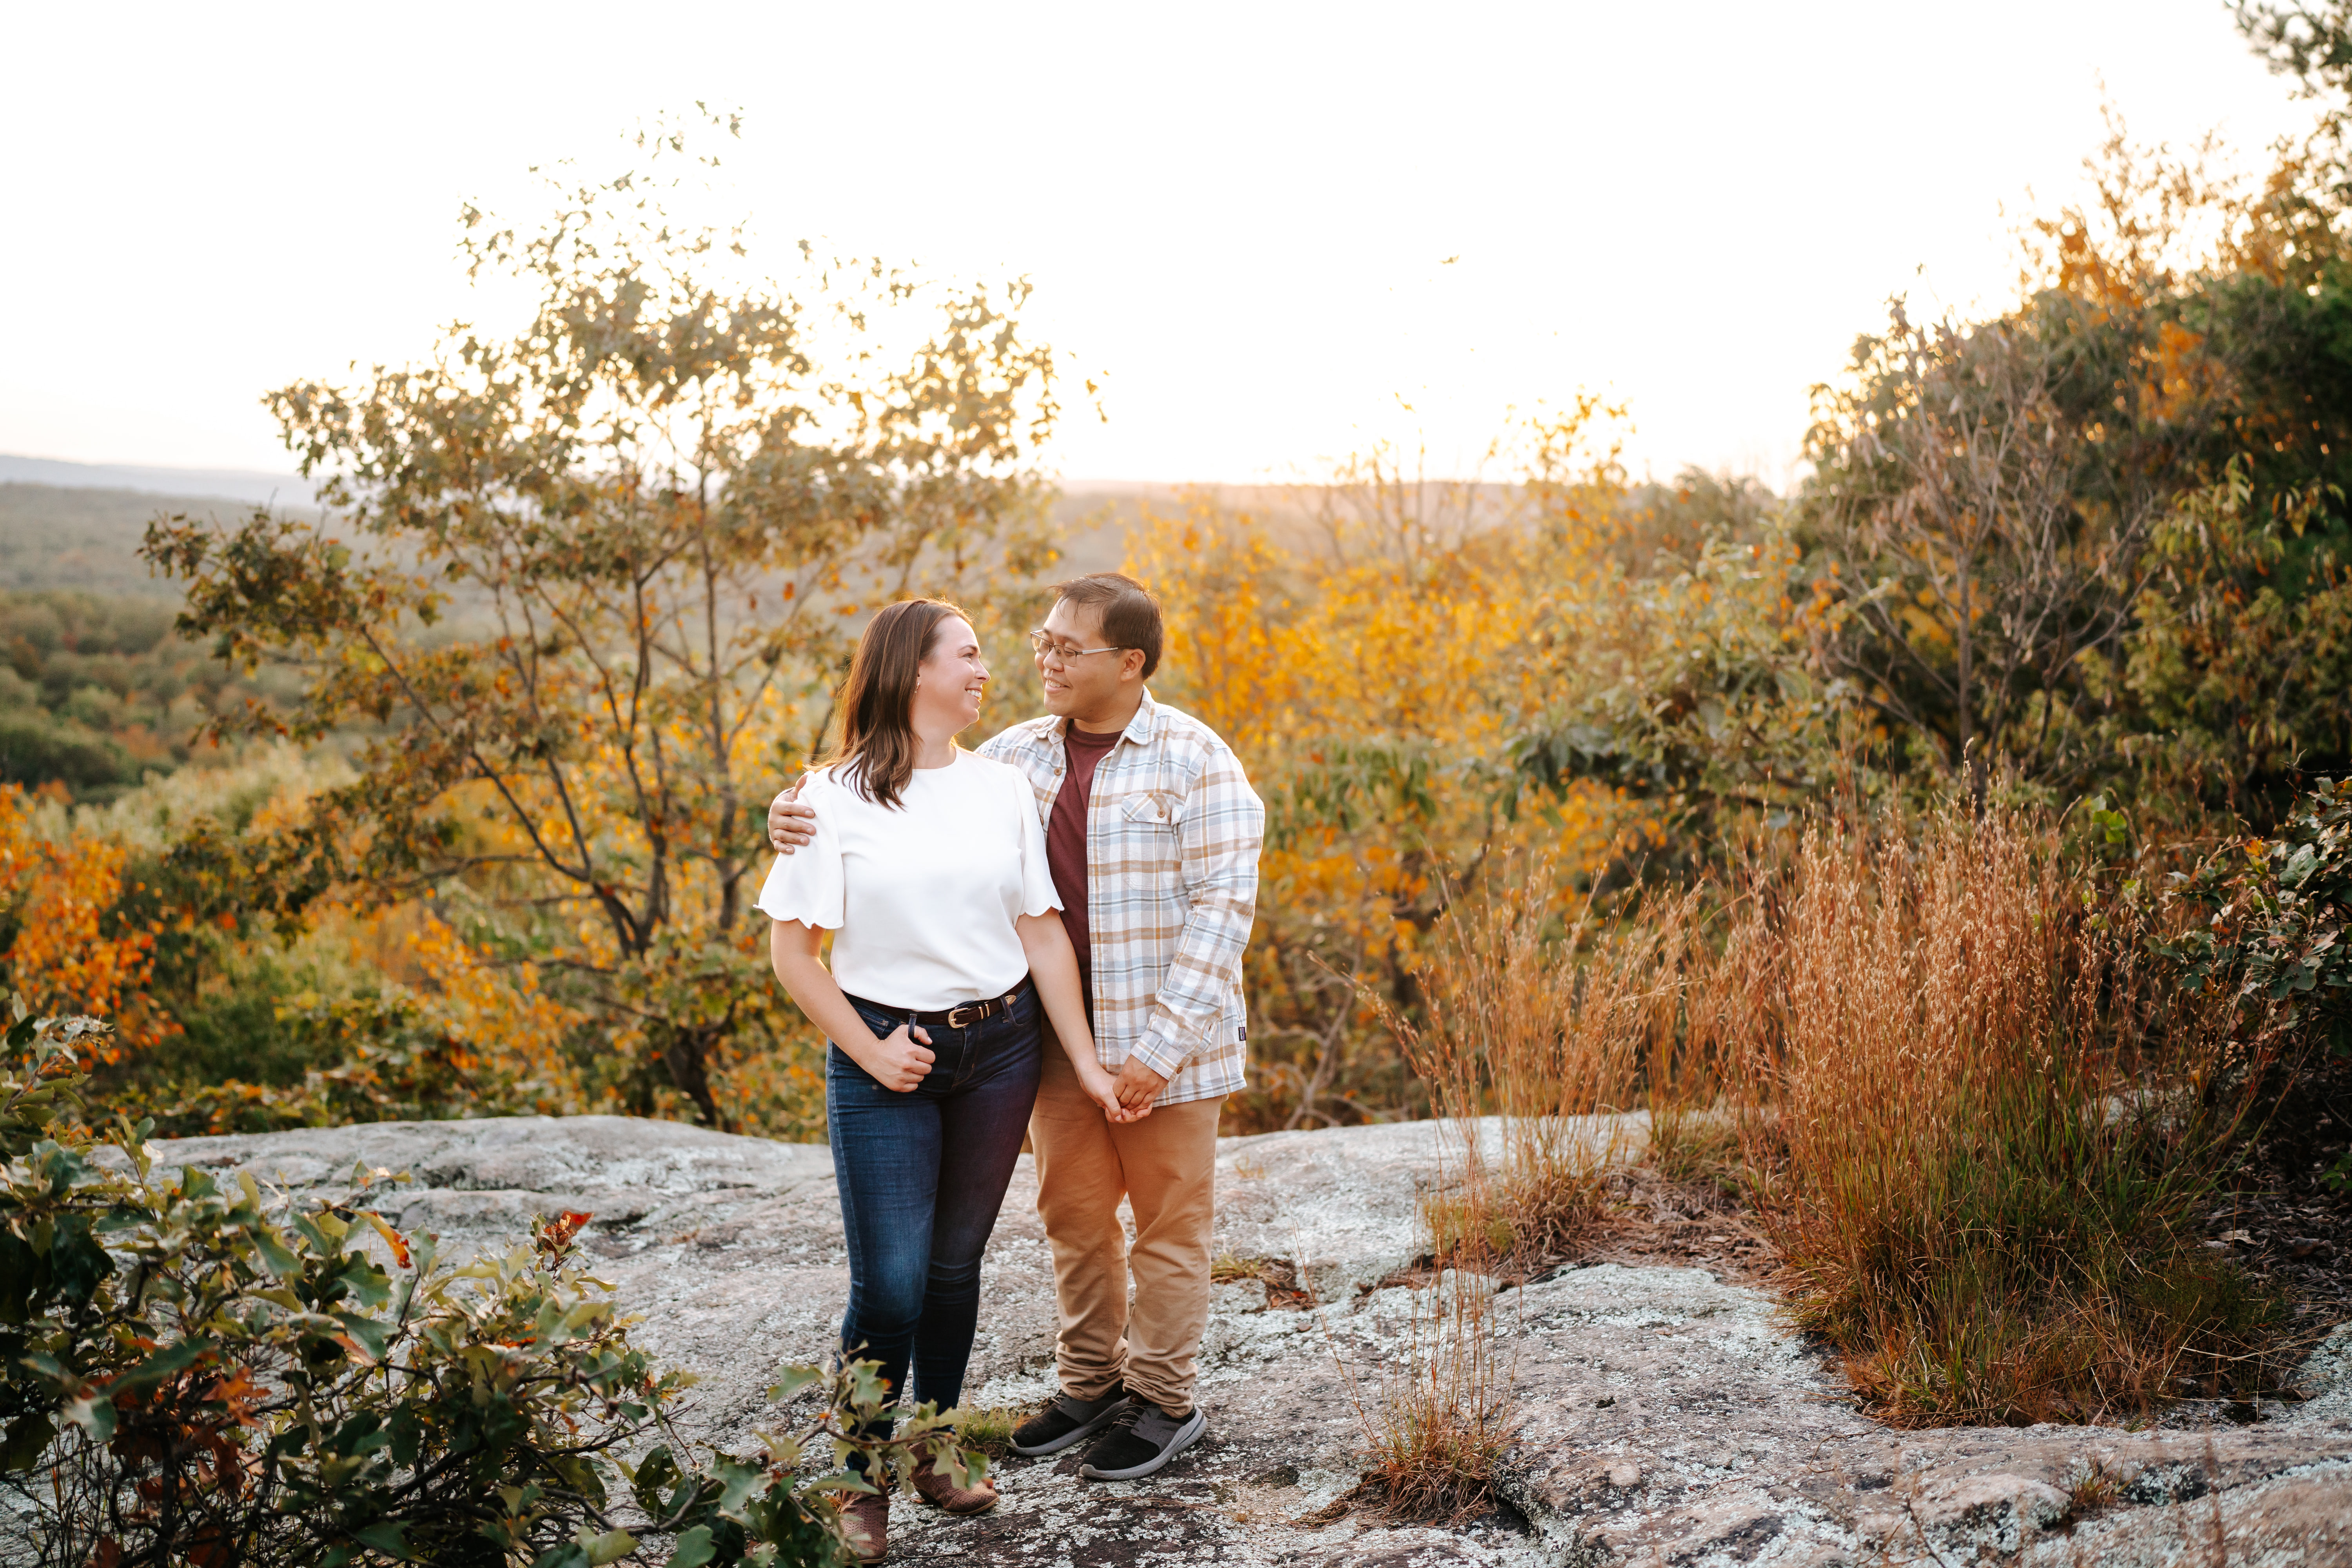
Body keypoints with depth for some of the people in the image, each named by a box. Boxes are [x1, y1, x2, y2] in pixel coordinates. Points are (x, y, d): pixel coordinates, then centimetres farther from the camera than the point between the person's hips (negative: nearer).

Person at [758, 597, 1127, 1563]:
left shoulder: (1002, 789, 5)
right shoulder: (836, 796, -6)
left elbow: (1044, 934, 7)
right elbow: (792, 948, -5)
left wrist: (1084, 1060, 5)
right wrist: (870, 1053, -9)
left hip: (1000, 1049, 4)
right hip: (888, 1058, -3)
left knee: (956, 1265, 11)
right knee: (890, 1284, -5)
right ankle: (863, 1484, 12)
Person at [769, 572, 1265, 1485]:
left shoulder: (1195, 760, -10)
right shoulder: (1019, 755, 6)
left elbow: (1223, 903, -15)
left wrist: (1161, 1045, -19)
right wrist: (803, 808, -10)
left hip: (1162, 1041, -5)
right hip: (1061, 1040, 5)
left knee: (1167, 1223, 6)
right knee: (1073, 1217, 15)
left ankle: (1165, 1402, 21)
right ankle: (1090, 1384, 31)